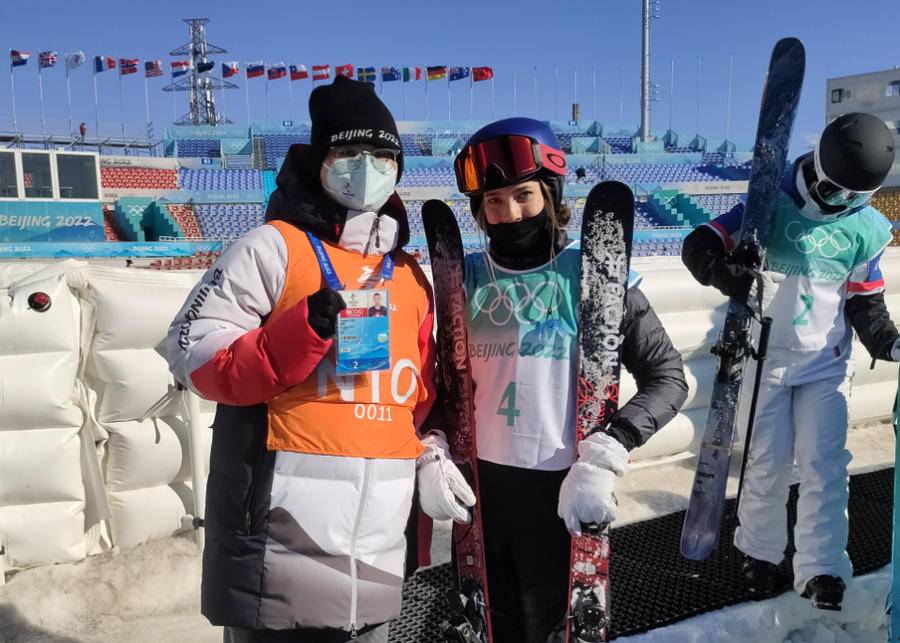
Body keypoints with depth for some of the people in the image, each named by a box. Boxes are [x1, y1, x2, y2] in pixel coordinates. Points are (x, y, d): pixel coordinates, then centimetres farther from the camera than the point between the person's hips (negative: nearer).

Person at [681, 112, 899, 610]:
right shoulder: (771, 205, -10)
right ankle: (759, 552, 27)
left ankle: (821, 570, 10)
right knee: (769, 462, 5)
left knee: (825, 465, -1)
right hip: (766, 358, -2)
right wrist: (737, 278, -33)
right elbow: (699, 246, -14)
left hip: (826, 363, 3)